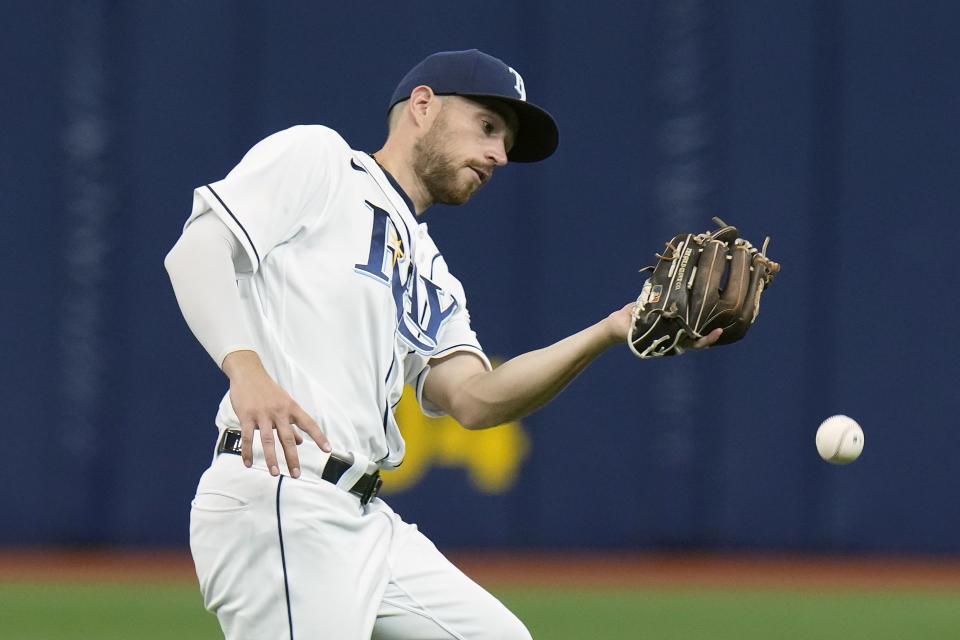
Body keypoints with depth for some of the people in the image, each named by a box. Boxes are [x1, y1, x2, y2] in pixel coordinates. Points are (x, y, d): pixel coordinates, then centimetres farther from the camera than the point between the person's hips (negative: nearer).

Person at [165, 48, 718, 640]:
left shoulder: (430, 275, 26)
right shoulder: (316, 158, 5)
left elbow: (473, 398, 8)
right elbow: (195, 249, -9)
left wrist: (609, 333, -3)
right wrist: (246, 367, -27)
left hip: (366, 519, 9)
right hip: (276, 504, -9)